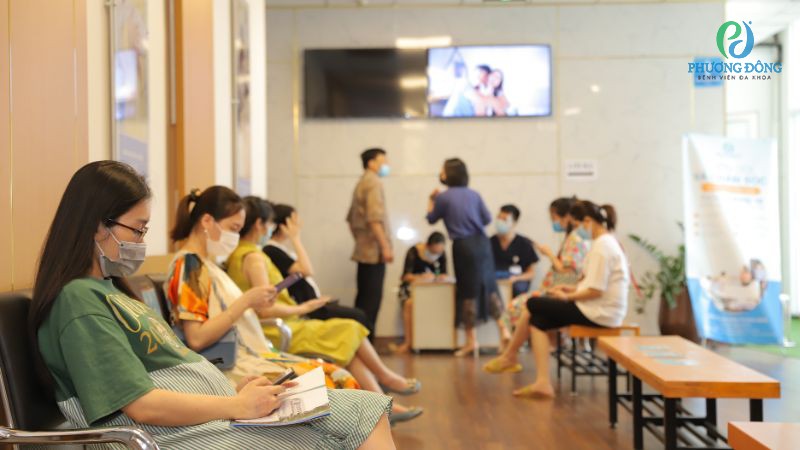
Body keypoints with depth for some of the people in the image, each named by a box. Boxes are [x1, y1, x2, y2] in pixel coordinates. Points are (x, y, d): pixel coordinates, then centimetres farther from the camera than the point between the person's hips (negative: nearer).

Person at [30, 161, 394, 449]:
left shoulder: (106, 291, 18)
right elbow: (143, 405, -20)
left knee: (363, 411, -1)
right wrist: (237, 406, -14)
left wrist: (232, 390, 3)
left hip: (211, 412, 10)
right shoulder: (77, 300, -13)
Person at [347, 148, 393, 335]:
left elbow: (352, 218, 23)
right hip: (374, 251, -10)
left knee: (364, 298, 12)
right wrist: (386, 247, -20)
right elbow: (374, 219, -21)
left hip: (364, 250, 10)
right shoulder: (373, 182, -12)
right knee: (372, 300, -9)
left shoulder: (362, 183, 17)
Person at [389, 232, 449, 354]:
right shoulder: (413, 252, -14)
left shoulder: (441, 254, -4)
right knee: (410, 303, -37)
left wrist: (434, 277, -29)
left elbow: (444, 274, -5)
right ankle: (408, 342, -30)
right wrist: (421, 277, -37)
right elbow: (406, 276, -18)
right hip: (412, 285, -2)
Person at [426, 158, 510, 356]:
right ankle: (502, 328, 9)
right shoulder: (474, 194, 7)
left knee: (468, 292, 3)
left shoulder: (443, 197, -5)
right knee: (489, 286, 14)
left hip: (463, 245, -4)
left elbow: (432, 219, 9)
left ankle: (471, 340, 8)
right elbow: (487, 219, 12)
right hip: (482, 242, 4)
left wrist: (431, 201, 25)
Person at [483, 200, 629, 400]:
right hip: (600, 309, 10)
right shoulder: (607, 242, 15)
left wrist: (567, 297, -7)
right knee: (538, 321, 2)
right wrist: (573, 288, 8)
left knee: (533, 305, -2)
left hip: (598, 313, -10)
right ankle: (543, 383, -6)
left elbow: (596, 291, -22)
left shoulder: (602, 246, -17)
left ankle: (509, 357, 17)